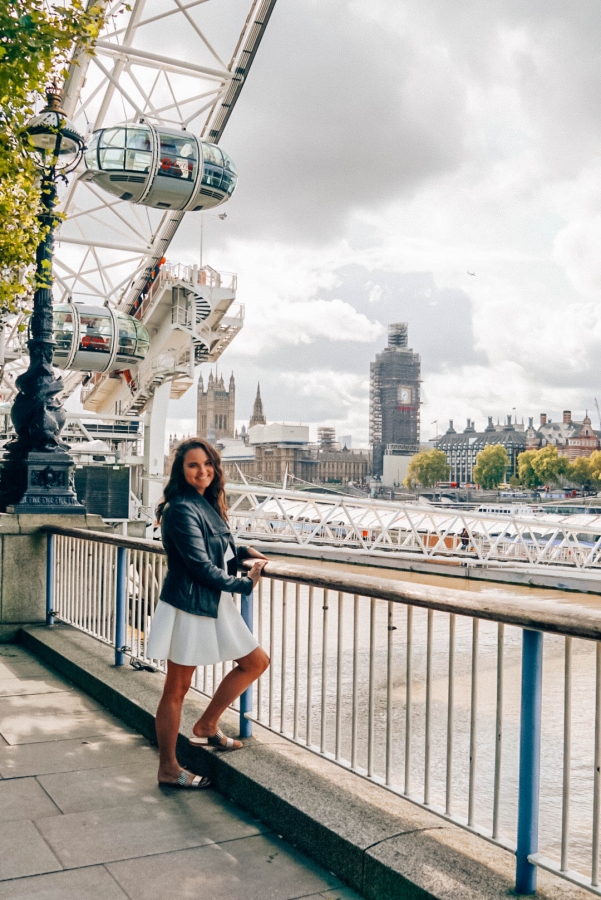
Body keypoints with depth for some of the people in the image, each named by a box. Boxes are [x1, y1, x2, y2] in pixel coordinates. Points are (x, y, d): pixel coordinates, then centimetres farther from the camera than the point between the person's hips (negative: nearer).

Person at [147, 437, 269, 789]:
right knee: (177, 690, 3)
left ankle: (206, 727, 25)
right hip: (189, 606, -9)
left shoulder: (209, 504, 10)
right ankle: (168, 769, 17)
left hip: (216, 604, 10)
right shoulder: (182, 509, -18)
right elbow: (201, 566, -20)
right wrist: (245, 584, -10)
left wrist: (244, 552, 2)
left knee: (257, 661, 14)